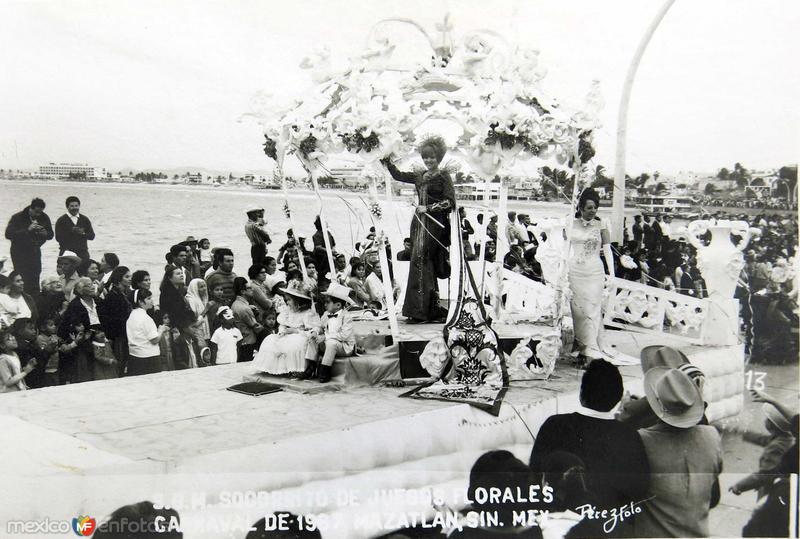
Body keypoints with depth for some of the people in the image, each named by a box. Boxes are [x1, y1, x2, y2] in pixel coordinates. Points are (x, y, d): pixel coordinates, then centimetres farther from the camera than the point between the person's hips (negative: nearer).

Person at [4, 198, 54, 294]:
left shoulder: (44, 218, 0)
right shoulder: (17, 218, -13)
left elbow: (51, 235, 7)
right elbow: (8, 234, -23)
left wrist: (45, 233, -18)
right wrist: (27, 230, -31)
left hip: (35, 251, 4)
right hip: (20, 253, -4)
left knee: (35, 278, 5)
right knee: (22, 279, -10)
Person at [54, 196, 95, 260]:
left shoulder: (85, 219, 13)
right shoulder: (61, 220, 3)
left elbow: (92, 236, 7)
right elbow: (58, 238, -7)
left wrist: (83, 234, -13)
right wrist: (71, 231, -18)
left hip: (82, 253, 3)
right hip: (66, 253, -2)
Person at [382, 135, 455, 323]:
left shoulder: (443, 176, -2)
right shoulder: (420, 176, 17)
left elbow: (450, 202, -9)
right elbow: (398, 175, 26)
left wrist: (428, 208, -12)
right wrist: (386, 160, 17)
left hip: (434, 225, -7)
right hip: (419, 223, 7)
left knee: (421, 262, -13)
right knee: (424, 266, 5)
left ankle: (420, 310, -12)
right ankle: (431, 310, 9)